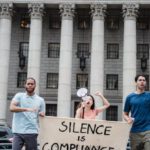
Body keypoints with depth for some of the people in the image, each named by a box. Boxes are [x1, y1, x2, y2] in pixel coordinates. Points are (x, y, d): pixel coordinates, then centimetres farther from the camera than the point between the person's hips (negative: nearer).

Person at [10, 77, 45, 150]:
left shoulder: (40, 100, 11)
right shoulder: (19, 96, 7)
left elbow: (43, 115, 16)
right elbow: (12, 108, -10)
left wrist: (42, 115, -8)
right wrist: (27, 109, -22)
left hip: (32, 132, 1)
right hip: (18, 132, -1)